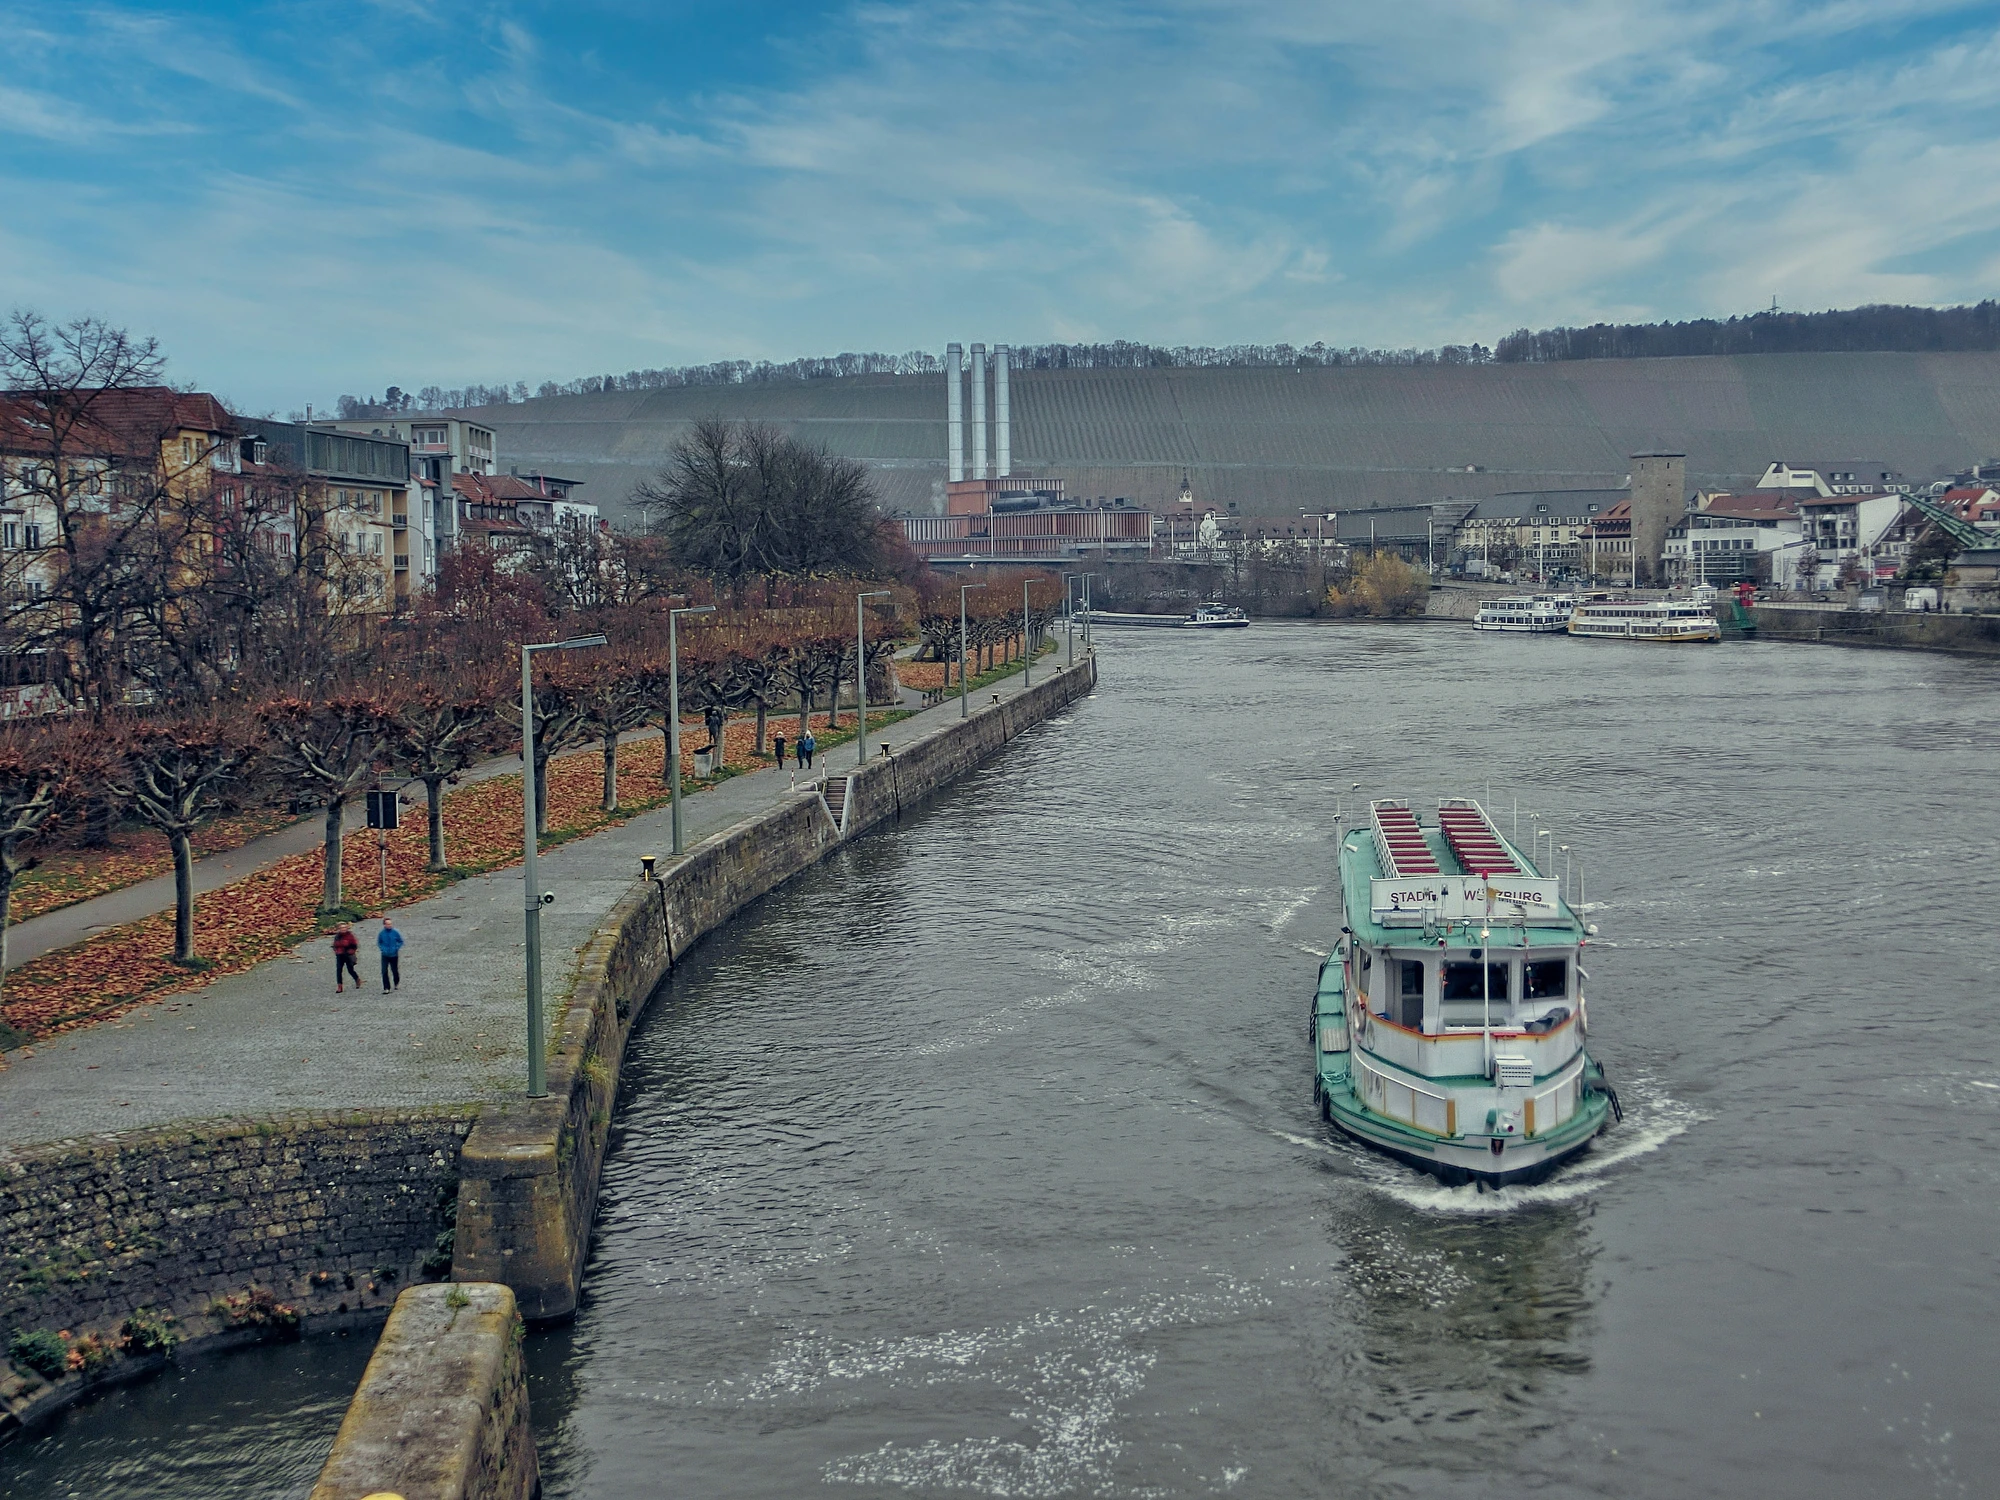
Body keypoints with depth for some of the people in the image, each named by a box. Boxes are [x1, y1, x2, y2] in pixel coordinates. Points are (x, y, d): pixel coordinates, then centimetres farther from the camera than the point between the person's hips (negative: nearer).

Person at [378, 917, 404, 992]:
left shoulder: (395, 933, -8)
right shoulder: (381, 933, -6)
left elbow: (401, 941, 4)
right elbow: (378, 943, 9)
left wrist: (397, 948, -10)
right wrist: (383, 949, -8)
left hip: (394, 955, 0)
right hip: (385, 956, 0)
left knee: (395, 971, 11)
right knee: (384, 972, -10)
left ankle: (397, 984, 36)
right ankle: (386, 988, -5)